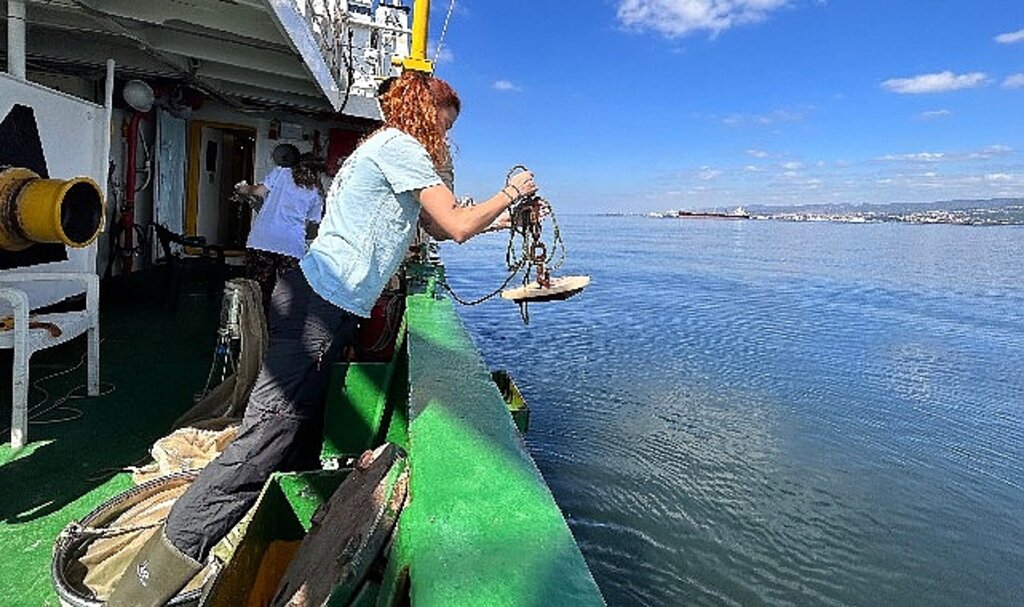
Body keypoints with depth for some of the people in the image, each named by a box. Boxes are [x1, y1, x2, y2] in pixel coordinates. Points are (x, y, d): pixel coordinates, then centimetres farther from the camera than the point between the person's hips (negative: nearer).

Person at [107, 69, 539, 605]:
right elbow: (459, 225, -8)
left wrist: (503, 218, 29)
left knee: (300, 451, 13)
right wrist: (510, 193, 8)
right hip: (323, 306, -11)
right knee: (265, 443, -13)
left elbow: (440, 228, 29)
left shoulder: (384, 148, 26)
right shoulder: (400, 146, -4)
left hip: (320, 304, 11)